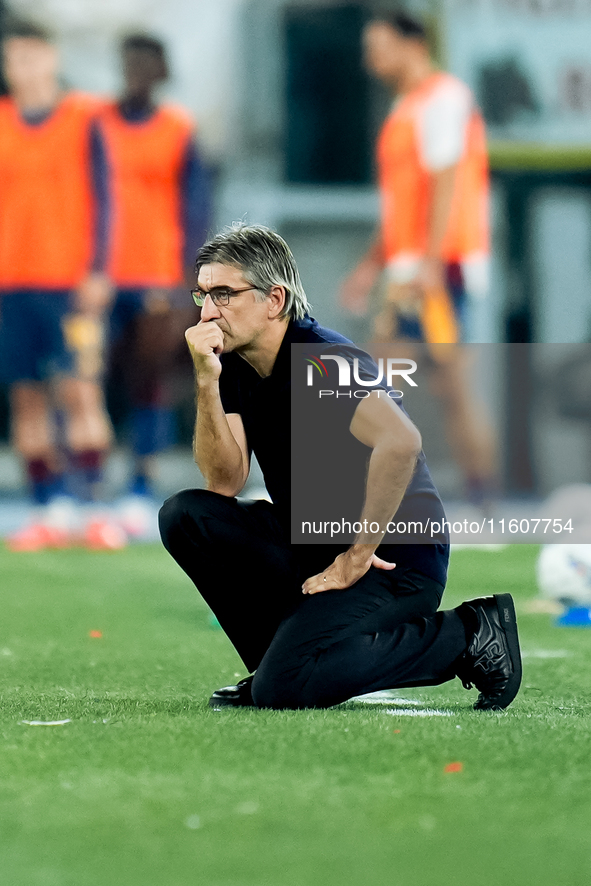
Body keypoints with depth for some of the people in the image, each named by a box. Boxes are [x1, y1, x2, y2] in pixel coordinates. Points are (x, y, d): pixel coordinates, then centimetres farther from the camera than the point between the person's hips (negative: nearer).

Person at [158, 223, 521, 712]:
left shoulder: (323, 361, -20)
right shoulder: (237, 364, 5)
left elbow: (401, 441, -37)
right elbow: (225, 483, -2)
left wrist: (358, 556, -28)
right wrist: (206, 382, -14)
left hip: (396, 559, -8)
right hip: (310, 544, 8)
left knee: (283, 688, -26)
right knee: (186, 516, -7)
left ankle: (466, 636, -9)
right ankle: (280, 655, 4)